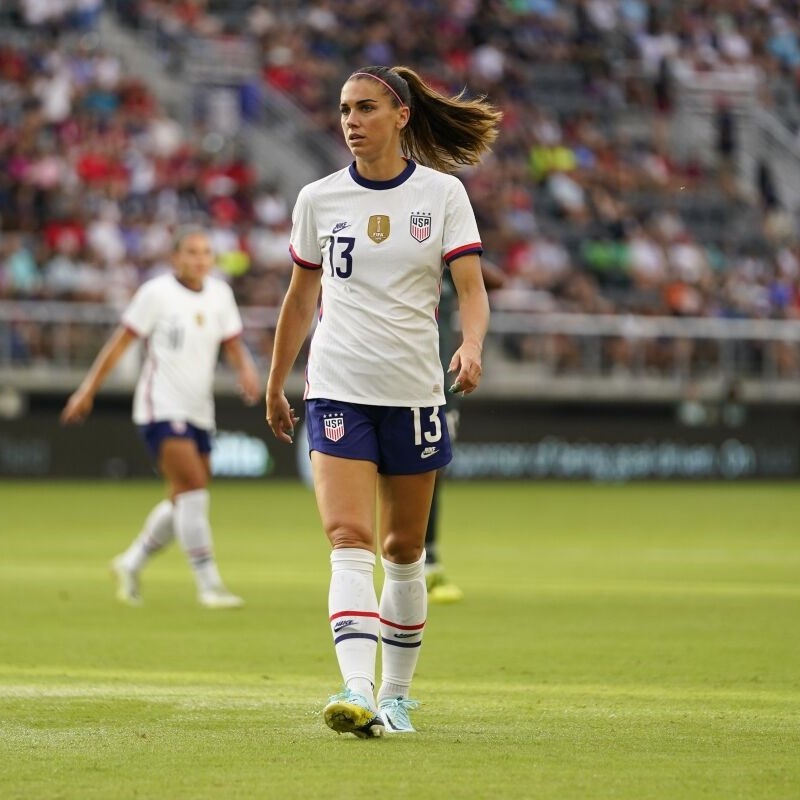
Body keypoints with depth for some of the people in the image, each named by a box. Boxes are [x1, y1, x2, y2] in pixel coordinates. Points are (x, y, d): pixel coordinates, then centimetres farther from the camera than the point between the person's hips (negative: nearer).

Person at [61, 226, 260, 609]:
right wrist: (88, 390, -4)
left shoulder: (220, 293, 8)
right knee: (193, 490, -18)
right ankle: (209, 585, -17)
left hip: (198, 412, 7)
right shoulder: (156, 292, -8)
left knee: (184, 502, 11)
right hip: (161, 408, -7)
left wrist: (247, 371, -8)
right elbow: (121, 341, -5)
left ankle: (130, 563, 30)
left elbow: (233, 343, 14)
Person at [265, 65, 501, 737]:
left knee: (404, 550, 9)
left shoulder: (443, 193, 0)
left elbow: (472, 288, -6)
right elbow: (300, 300, 15)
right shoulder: (319, 199, 4)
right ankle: (358, 694, -28)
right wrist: (275, 386, 19)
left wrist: (472, 346, -26)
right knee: (349, 539, -16)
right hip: (338, 390, 0)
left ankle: (396, 694, 23)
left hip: (414, 391, 0)